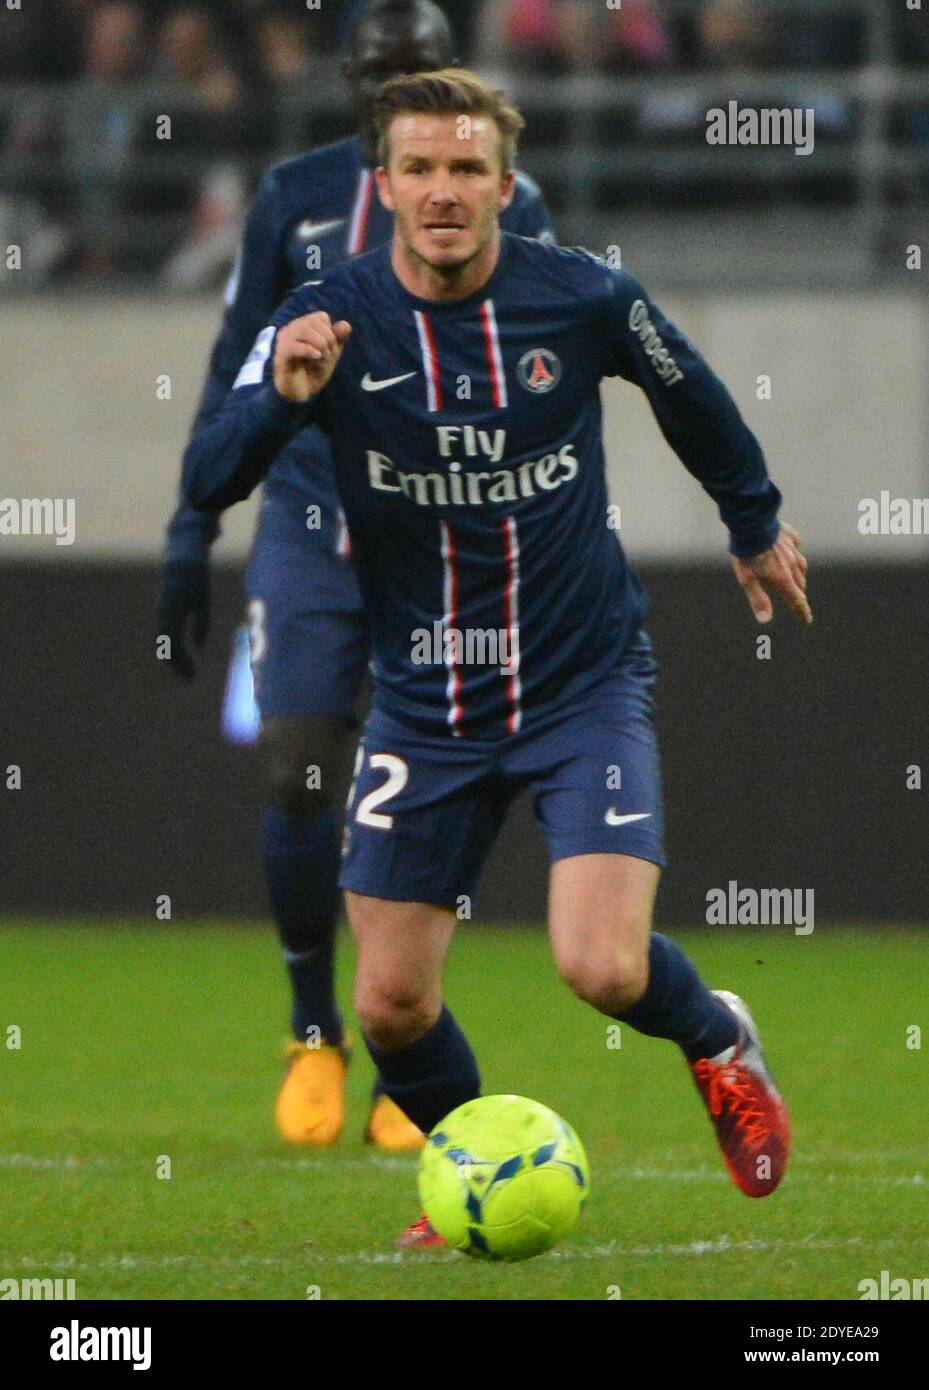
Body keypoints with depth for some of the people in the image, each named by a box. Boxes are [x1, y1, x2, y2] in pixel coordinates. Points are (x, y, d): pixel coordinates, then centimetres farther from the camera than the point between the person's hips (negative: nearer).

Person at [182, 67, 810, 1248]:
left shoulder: (584, 300, -11)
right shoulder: (327, 324, -11)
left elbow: (693, 400, 10)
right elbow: (207, 483, -21)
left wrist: (756, 528, 24)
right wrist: (282, 397, -40)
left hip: (584, 685, -2)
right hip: (423, 701, 2)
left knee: (604, 970, -19)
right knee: (392, 1009, 0)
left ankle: (719, 1043, 16)